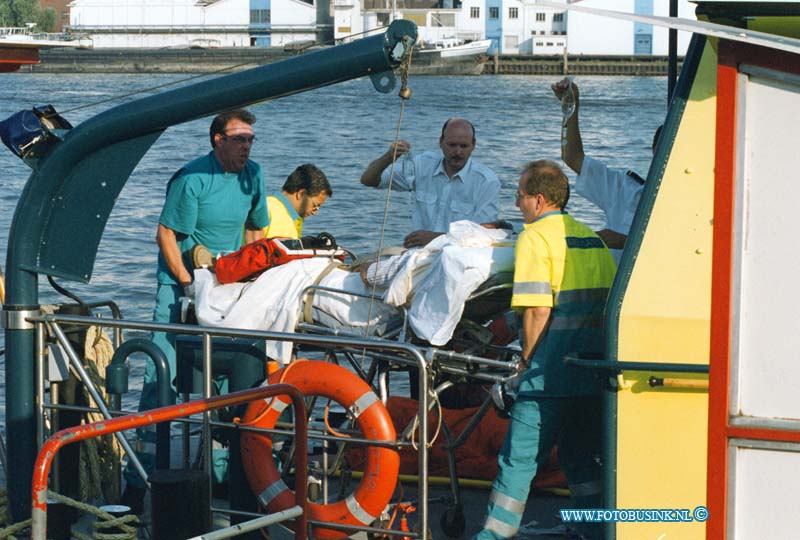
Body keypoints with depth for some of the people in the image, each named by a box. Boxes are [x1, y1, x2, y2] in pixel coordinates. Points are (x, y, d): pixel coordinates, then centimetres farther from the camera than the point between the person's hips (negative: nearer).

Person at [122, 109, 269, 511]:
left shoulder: (252, 175, 5)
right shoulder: (192, 179, -15)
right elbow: (166, 235, -12)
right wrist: (189, 285, -13)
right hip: (180, 283, -6)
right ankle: (138, 480, -10)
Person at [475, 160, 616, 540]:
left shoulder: (536, 236, -6)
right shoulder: (592, 238, 16)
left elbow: (537, 310, -14)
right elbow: (610, 302, 16)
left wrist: (527, 359, -3)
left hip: (554, 370, -7)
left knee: (519, 456, -1)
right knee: (579, 456, 17)